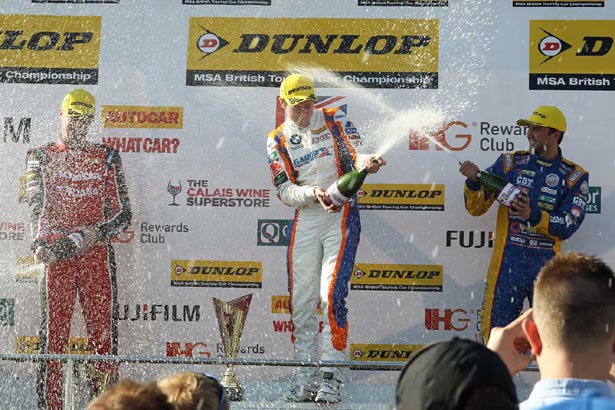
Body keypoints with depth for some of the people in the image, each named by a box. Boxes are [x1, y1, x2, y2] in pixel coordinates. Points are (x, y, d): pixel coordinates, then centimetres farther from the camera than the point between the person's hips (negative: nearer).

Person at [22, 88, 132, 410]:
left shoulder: (106, 159, 15)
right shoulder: (40, 157, 13)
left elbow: (123, 213, 9)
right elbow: (37, 205, -1)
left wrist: (96, 232, -10)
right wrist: (42, 242, -19)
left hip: (96, 252, 1)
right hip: (54, 253, -1)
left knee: (103, 329, -4)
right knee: (54, 327, -5)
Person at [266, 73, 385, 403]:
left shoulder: (334, 120, 4)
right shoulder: (276, 141, 7)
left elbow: (357, 154, -10)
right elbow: (285, 191, -2)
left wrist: (367, 162, -34)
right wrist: (314, 193, -21)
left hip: (342, 216, -3)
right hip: (305, 221, 3)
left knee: (332, 295, -14)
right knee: (301, 301, 2)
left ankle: (331, 376, -10)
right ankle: (306, 378, 11)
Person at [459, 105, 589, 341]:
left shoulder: (575, 176, 4)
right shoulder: (510, 163, 6)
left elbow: (567, 226, -8)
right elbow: (476, 208, 5)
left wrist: (533, 216, -24)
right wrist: (473, 182, -14)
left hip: (547, 263, 0)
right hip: (508, 260, 0)